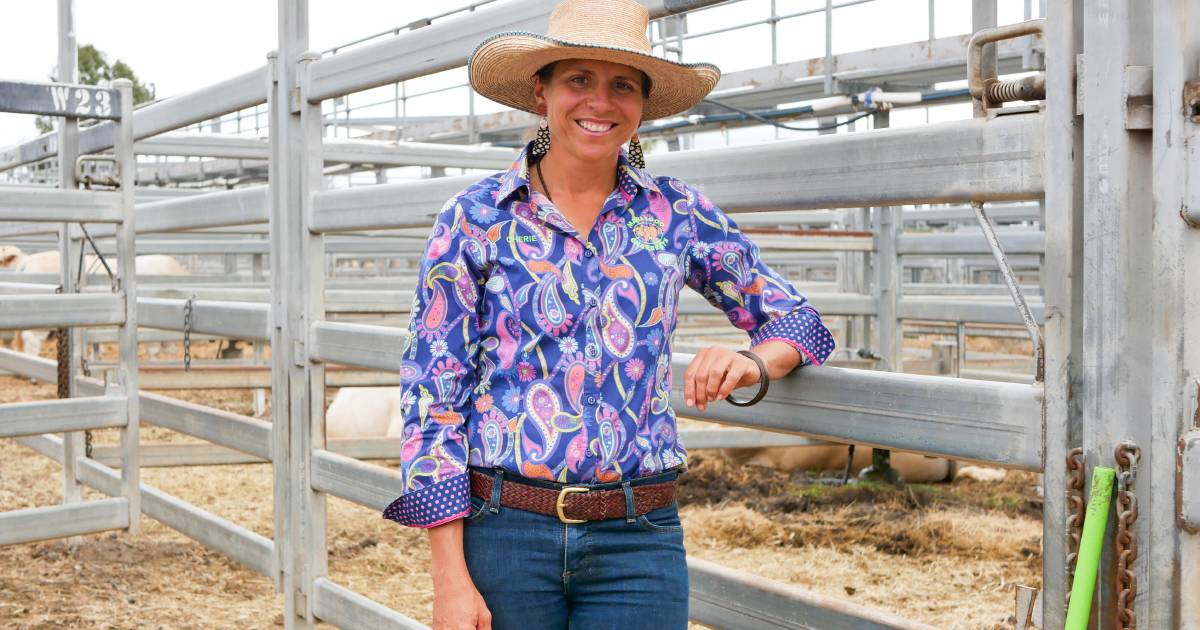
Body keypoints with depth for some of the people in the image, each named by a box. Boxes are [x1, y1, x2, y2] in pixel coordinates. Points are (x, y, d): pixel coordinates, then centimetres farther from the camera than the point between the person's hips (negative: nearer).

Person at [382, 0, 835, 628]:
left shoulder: (677, 214, 4)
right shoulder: (475, 217, -2)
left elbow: (793, 315, 14)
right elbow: (432, 395, -3)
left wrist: (753, 364, -10)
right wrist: (450, 578, -8)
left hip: (638, 538, 1)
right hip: (502, 529, -1)